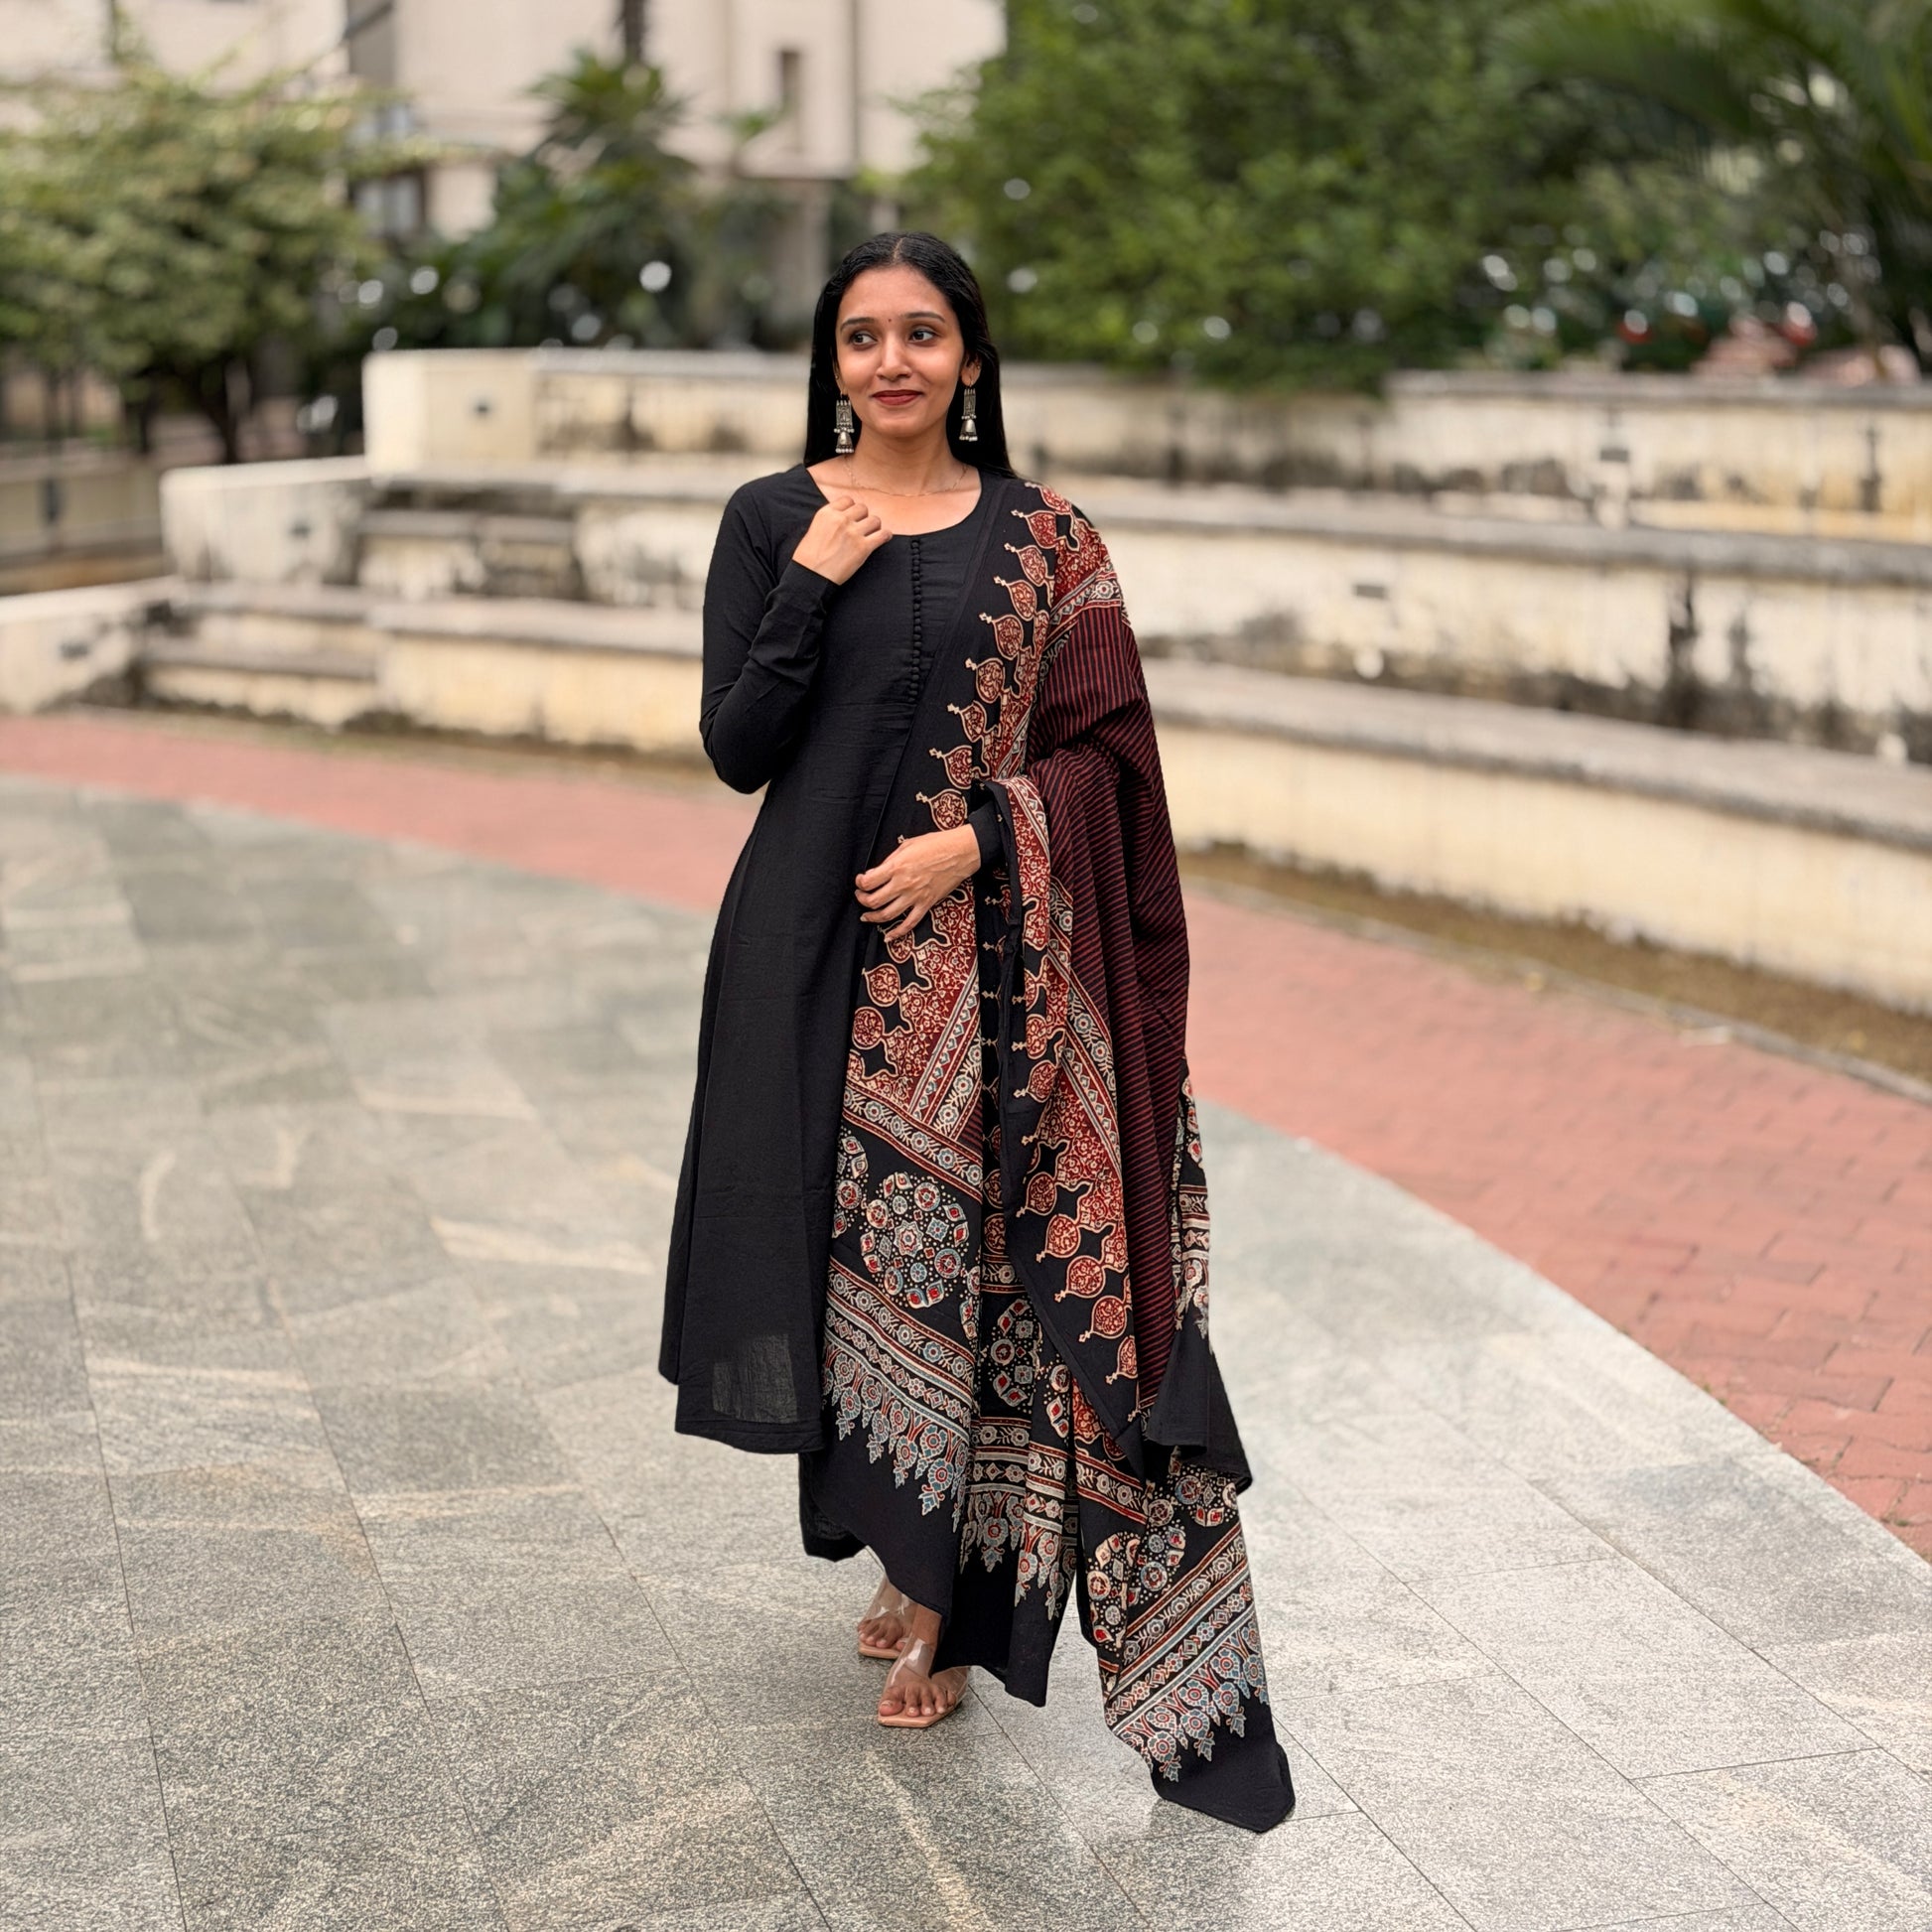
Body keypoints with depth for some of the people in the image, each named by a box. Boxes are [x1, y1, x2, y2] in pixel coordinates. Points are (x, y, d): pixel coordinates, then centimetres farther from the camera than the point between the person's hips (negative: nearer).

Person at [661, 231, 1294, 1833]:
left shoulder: (1042, 538, 3)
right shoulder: (771, 521, 4)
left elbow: (1102, 743, 0)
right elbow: (735, 750, -2)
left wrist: (975, 838, -13)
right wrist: (810, 587, -12)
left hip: (987, 945, -1)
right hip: (819, 942, 1)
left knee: (958, 1239, -1)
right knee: (852, 1238, 6)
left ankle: (948, 1594, 13)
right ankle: (913, 1554, 27)